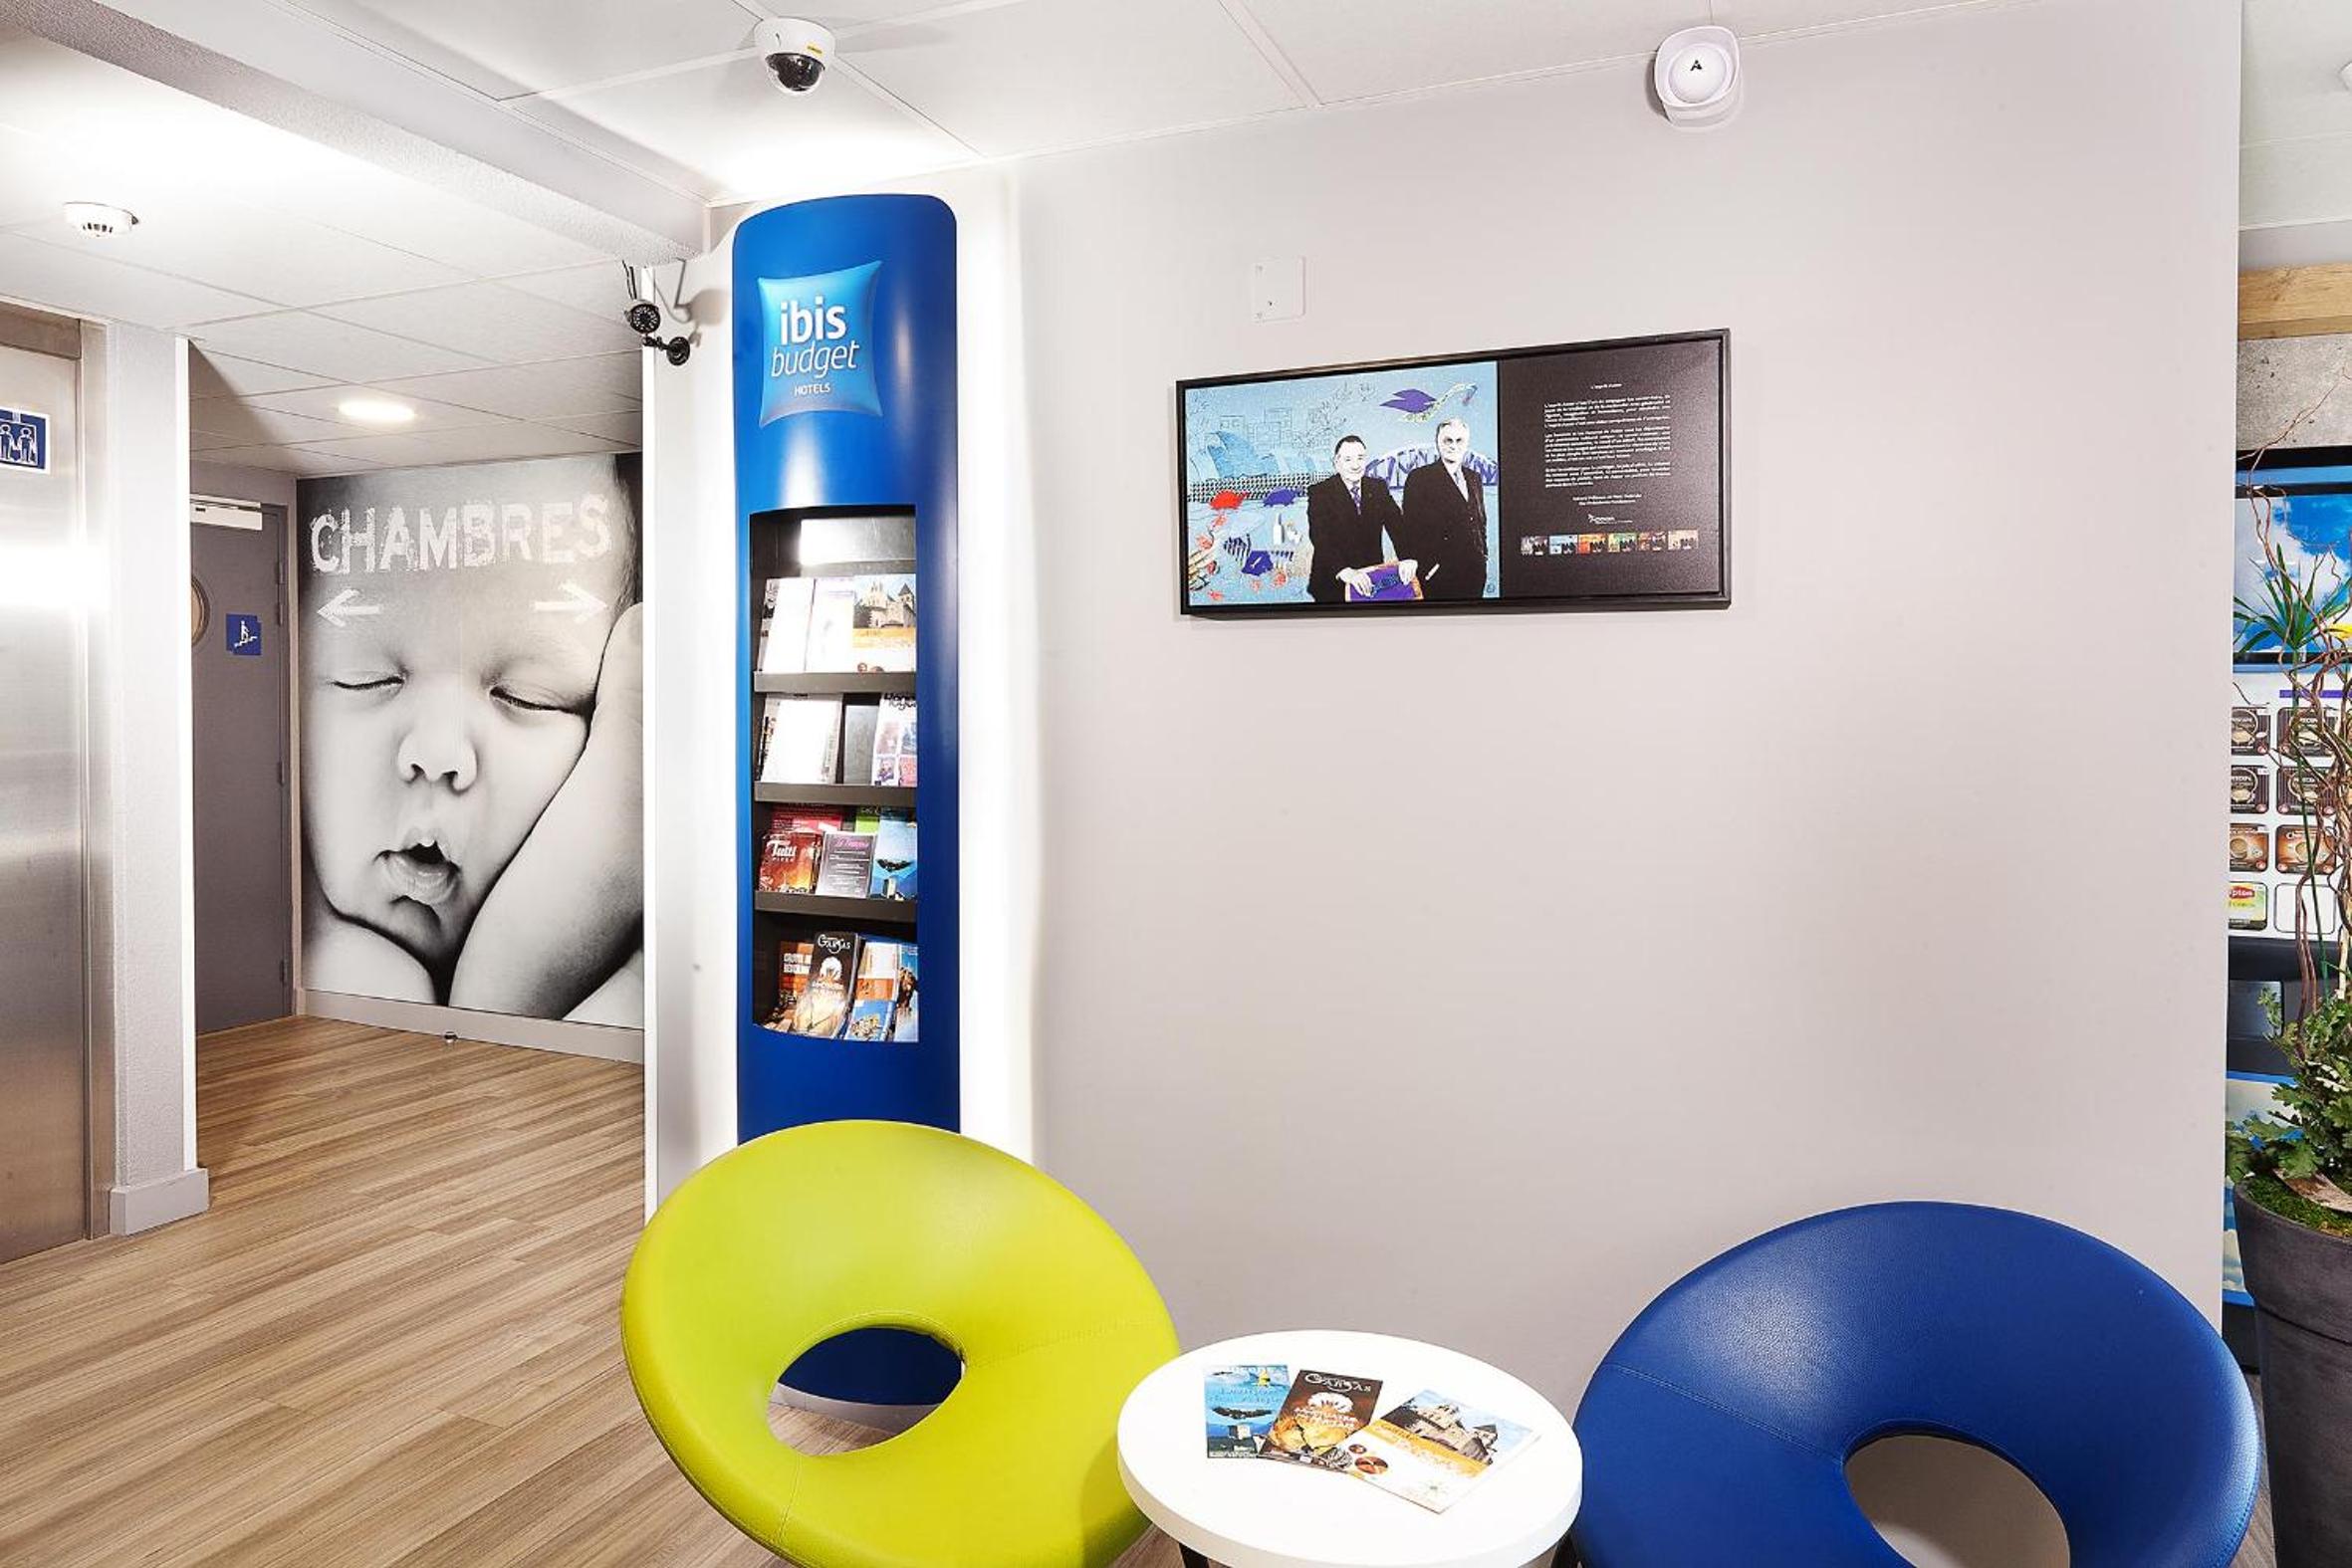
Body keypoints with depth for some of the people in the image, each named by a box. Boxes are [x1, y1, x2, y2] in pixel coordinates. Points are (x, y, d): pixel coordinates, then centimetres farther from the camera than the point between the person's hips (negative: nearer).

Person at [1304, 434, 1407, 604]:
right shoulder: (1319, 492, -8)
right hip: (1333, 585, -3)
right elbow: (1320, 538, -21)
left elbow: (1397, 525, -5)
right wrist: (1344, 571, -38)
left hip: (1372, 581, 4)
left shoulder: (1379, 488, 6)